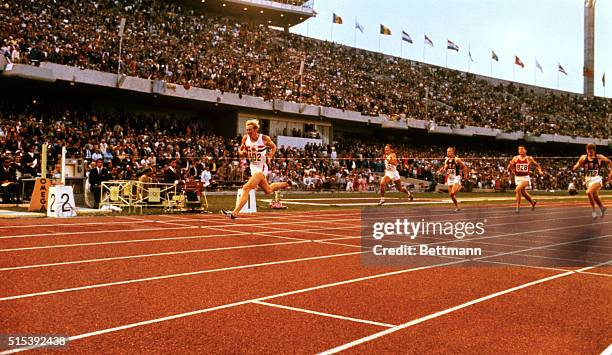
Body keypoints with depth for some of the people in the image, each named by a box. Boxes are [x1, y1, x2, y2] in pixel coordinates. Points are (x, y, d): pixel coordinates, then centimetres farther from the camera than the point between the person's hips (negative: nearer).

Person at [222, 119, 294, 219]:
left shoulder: (264, 138, -11)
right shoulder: (245, 138, -1)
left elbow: (274, 147, 8)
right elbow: (240, 151, 12)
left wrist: (269, 157, -8)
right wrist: (243, 152, -11)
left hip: (261, 168, -7)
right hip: (253, 168, 7)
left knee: (246, 188, -22)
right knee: (268, 190, 24)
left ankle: (234, 213, -24)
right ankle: (287, 183, 48)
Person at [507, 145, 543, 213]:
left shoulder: (529, 159, -3)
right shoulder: (515, 158, -1)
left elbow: (537, 165, 13)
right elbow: (509, 169, 0)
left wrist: (540, 171, -5)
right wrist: (510, 165, -22)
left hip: (525, 178, -4)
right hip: (517, 177, 4)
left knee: (518, 189, -27)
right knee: (523, 192, 18)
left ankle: (518, 207, -18)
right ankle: (532, 202, 47)